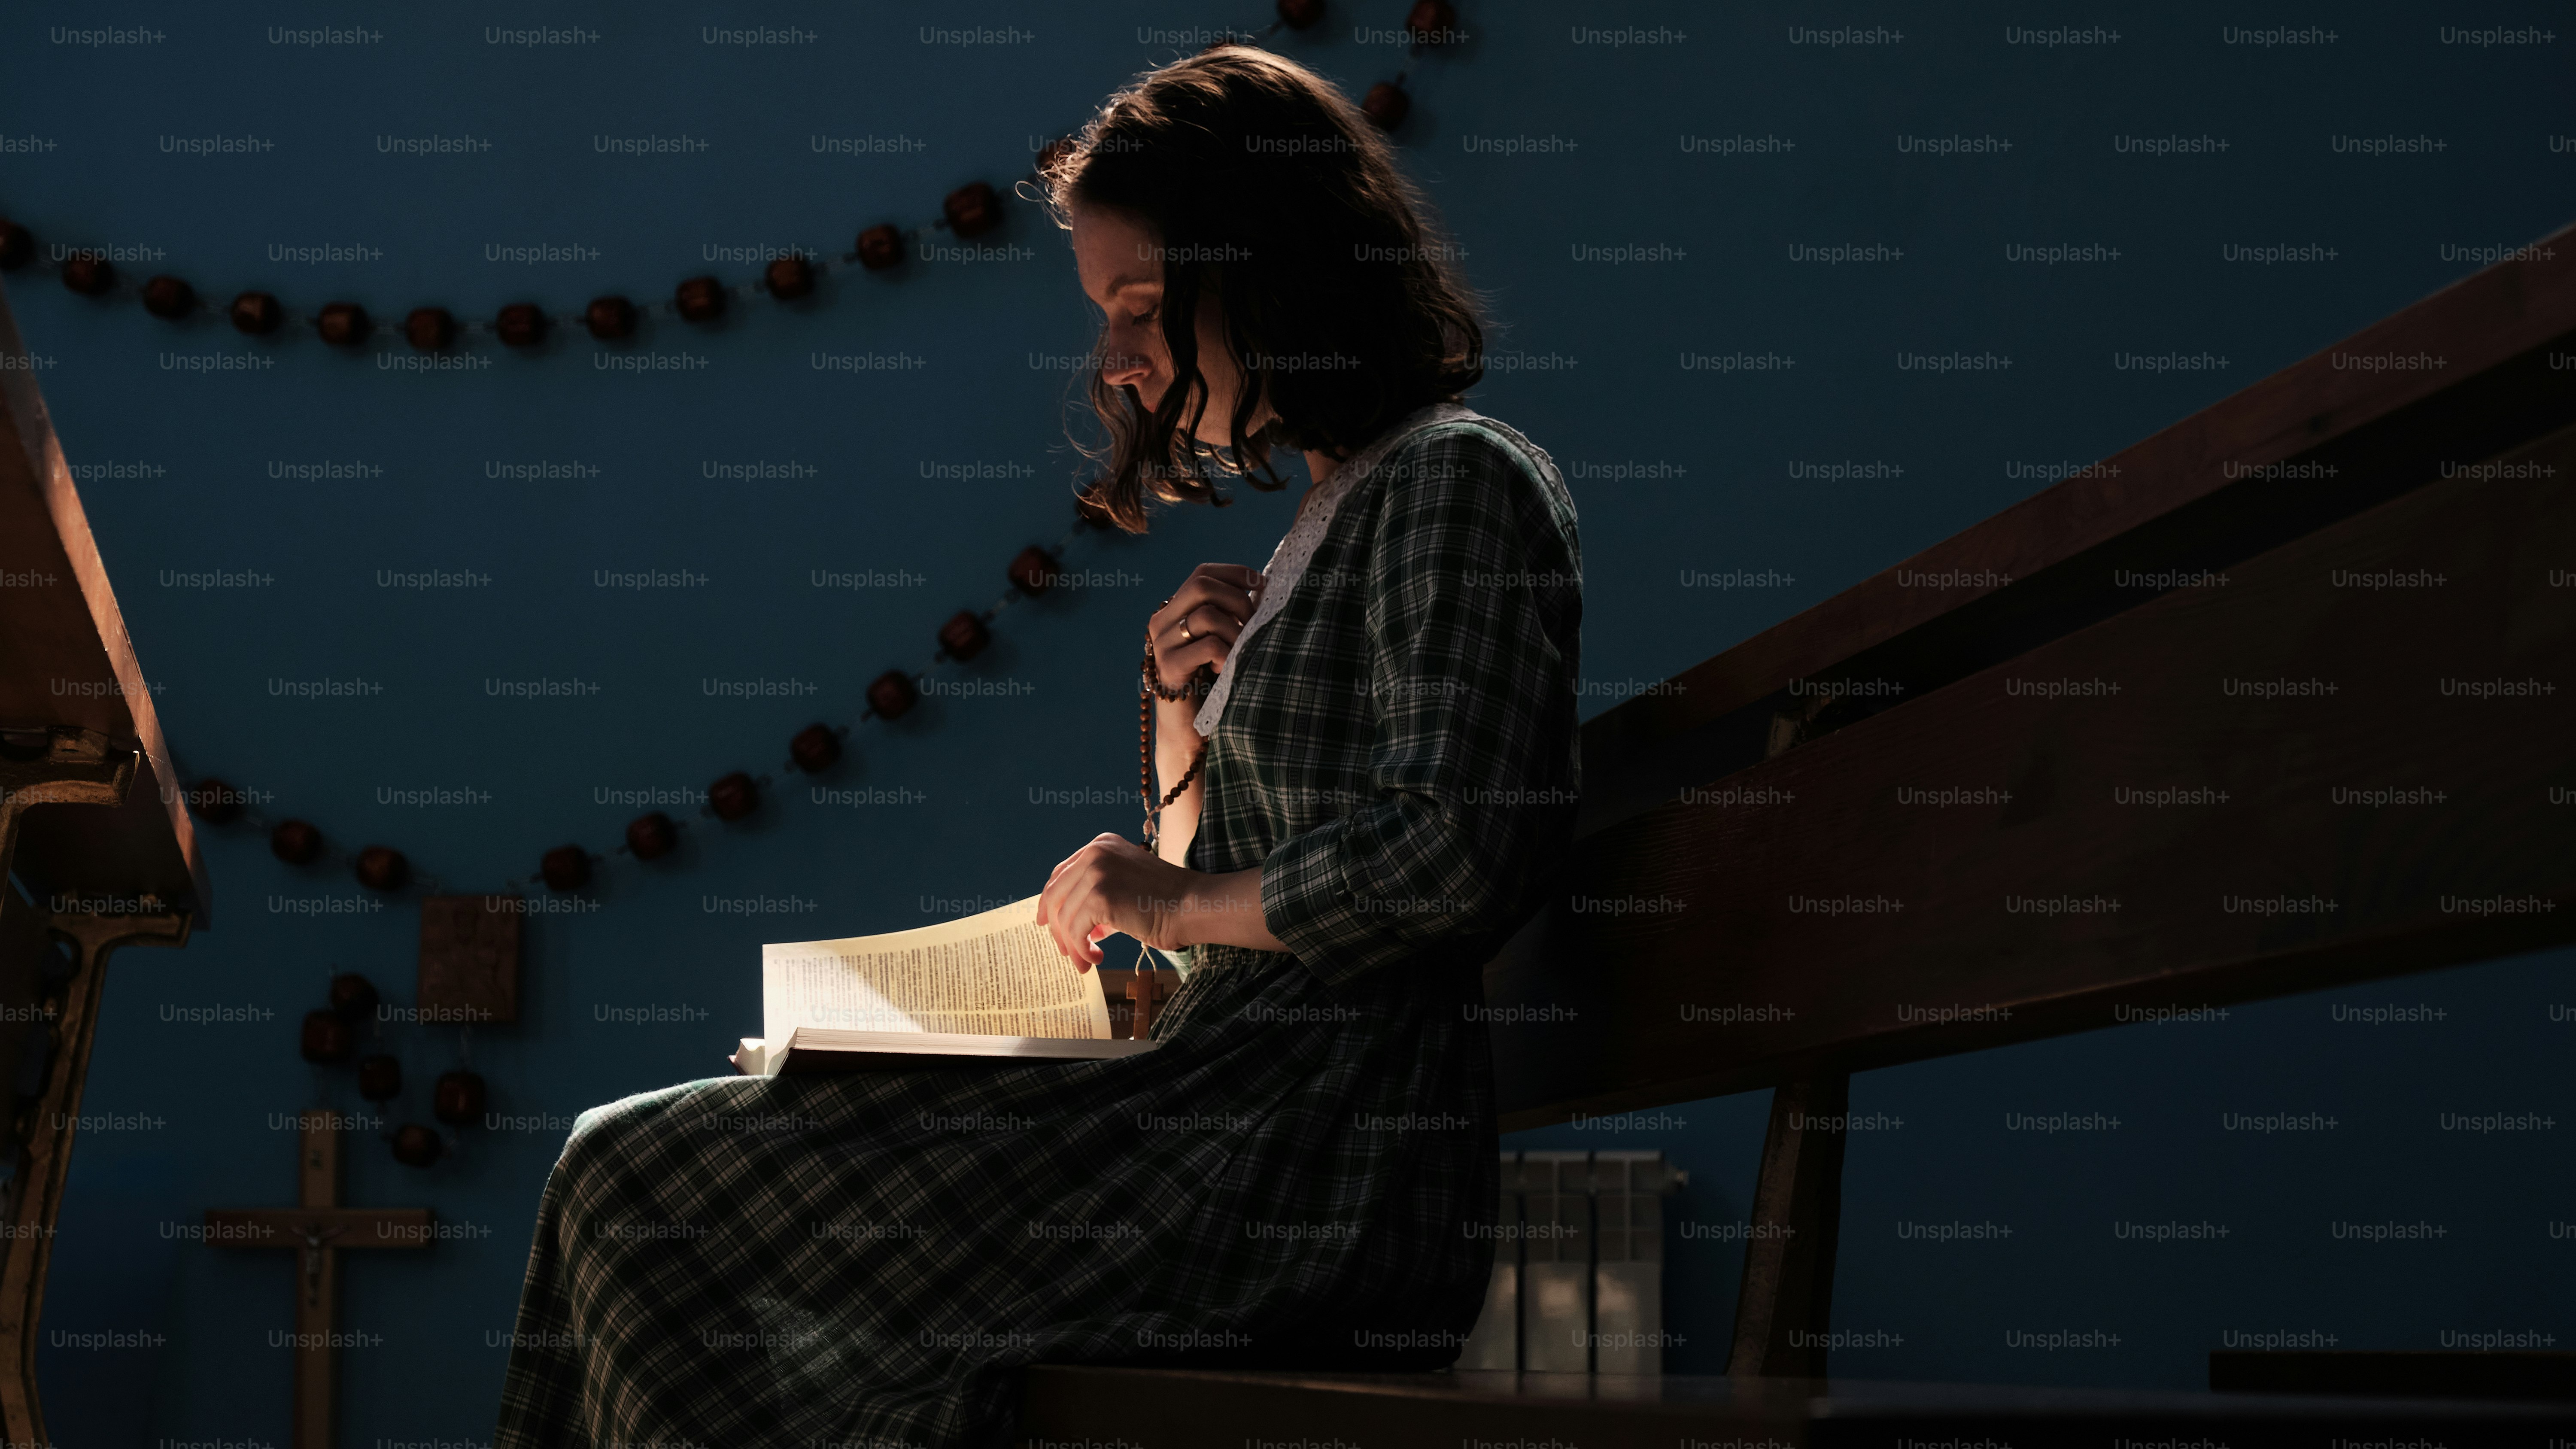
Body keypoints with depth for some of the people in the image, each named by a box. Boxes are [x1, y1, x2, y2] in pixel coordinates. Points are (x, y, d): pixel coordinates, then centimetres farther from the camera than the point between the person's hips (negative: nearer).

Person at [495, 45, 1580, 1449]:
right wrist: (1185, 702, 7)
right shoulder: (1341, 506, 21)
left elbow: (1462, 854, -23)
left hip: (1323, 1170, -10)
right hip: (1229, 1101, 10)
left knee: (640, 1182, -10)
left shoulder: (1461, 481, -9)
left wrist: (1183, 903, -10)